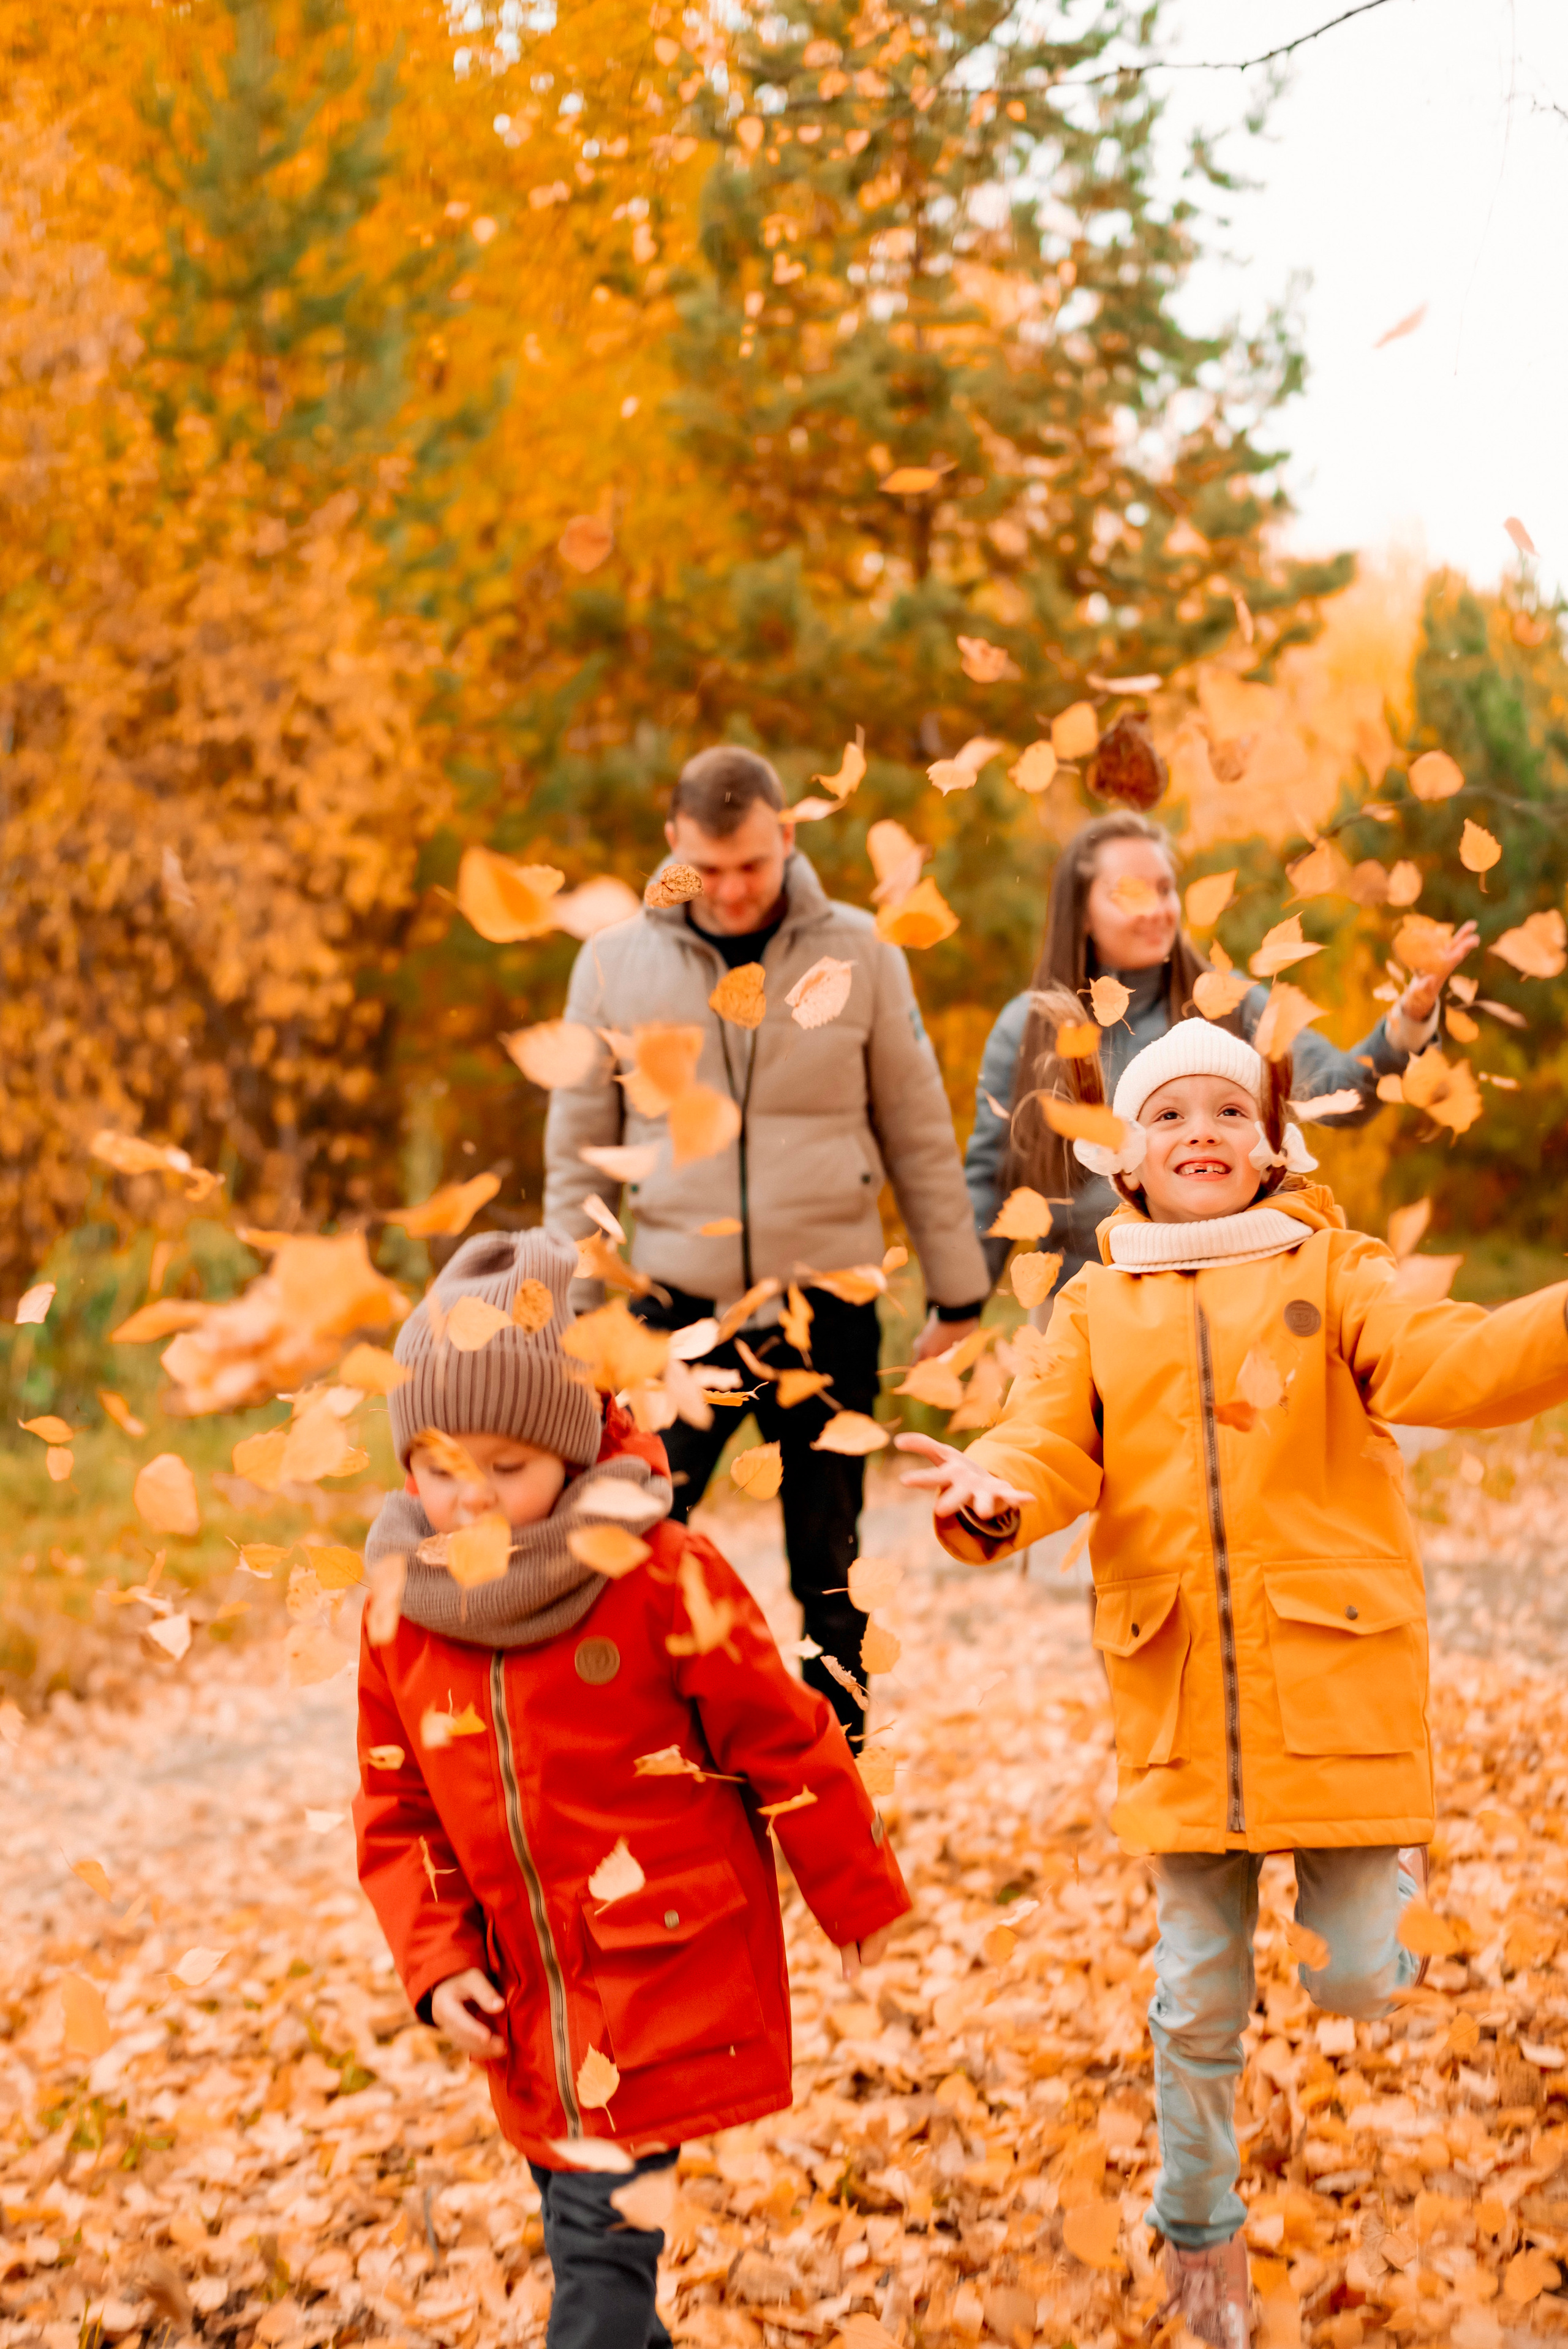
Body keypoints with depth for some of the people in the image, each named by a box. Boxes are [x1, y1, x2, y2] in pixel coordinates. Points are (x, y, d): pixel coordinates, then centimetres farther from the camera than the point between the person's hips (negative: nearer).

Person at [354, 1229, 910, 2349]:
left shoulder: (662, 1580, -13)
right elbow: (398, 1815, 10)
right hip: (534, 2011, 5)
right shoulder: (400, 1618, 2)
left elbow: (784, 1741, -5)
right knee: (587, 2240, 16)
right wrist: (437, 1963, -1)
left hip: (672, 1976, -5)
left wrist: (858, 1899, 3)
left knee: (603, 2236, -11)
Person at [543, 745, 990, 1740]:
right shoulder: (615, 962, 1)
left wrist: (959, 1295, 8)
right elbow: (577, 1149, 8)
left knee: (831, 1569, 9)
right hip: (679, 1308, 0)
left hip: (828, 1308, 0)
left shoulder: (857, 952, 0)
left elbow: (920, 1135, 6)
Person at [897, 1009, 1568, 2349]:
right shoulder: (1095, 1309, 11)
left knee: (1355, 1981, -6)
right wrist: (996, 1494, -25)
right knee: (1199, 1997, 11)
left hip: (1332, 1683, -2)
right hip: (1181, 1700, 2)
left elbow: (1442, 1365, -13)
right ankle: (1200, 2233, 30)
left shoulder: (1331, 1274, 4)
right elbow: (1052, 1447, -1)